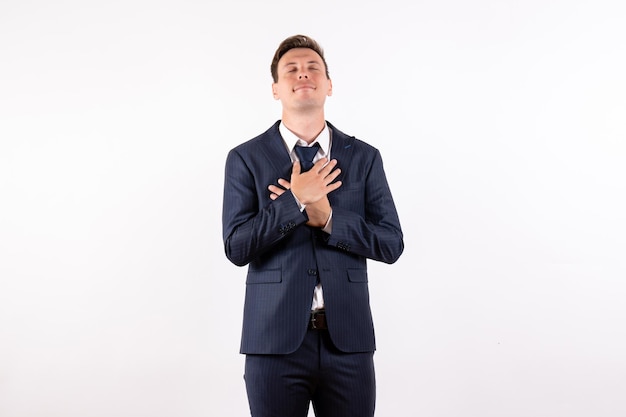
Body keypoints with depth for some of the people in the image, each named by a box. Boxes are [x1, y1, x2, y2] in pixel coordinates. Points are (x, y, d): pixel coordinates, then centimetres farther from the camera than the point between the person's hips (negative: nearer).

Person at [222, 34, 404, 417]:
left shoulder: (365, 158, 6)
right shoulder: (246, 158, 2)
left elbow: (391, 244, 0)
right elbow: (236, 248, -6)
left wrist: (327, 219, -12)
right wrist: (295, 201, -15)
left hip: (348, 340, 2)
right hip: (275, 341, -1)